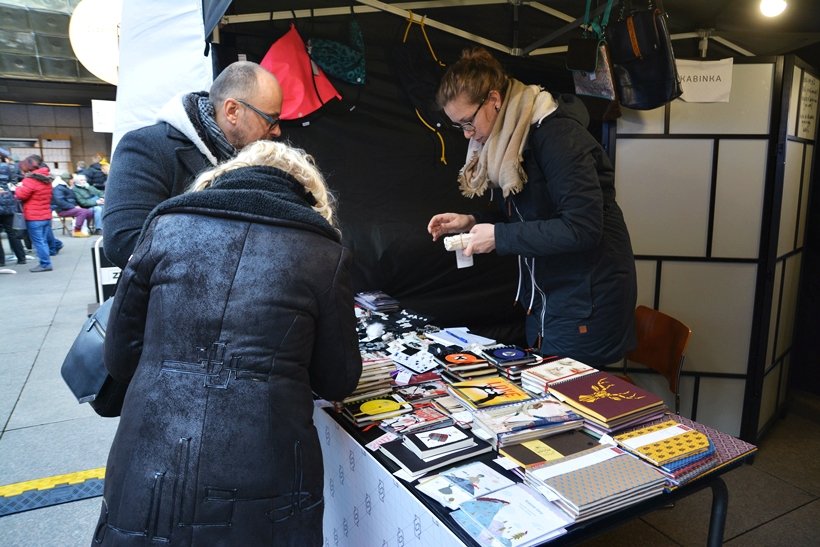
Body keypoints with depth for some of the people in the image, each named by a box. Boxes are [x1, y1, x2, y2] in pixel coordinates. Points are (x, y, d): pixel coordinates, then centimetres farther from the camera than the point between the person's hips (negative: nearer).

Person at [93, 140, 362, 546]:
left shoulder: (167, 224, 3)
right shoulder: (323, 251, 0)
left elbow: (120, 359, 7)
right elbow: (338, 382, 6)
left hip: (147, 479, 2)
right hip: (264, 488, -1)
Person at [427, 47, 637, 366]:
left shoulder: (556, 134, -20)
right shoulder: (506, 140, 8)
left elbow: (583, 227, -26)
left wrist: (498, 236, -22)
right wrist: (472, 222, 0)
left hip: (588, 300, -9)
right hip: (543, 296, 9)